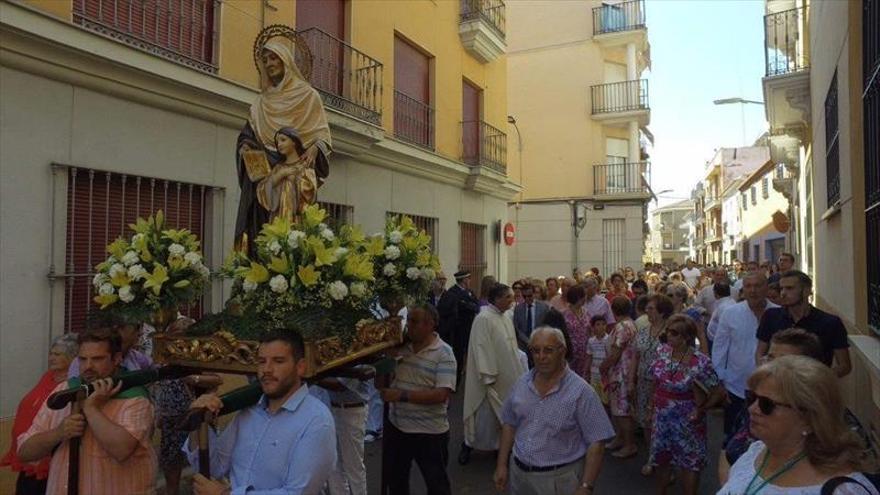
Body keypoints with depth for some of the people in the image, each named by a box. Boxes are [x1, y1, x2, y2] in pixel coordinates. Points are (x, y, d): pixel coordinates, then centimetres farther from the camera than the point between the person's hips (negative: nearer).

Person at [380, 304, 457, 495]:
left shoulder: (444, 353, -17)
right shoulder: (402, 346, 0)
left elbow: (441, 394, -25)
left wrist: (402, 396, -26)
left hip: (430, 432, -6)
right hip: (397, 426, 6)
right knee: (394, 478, 23)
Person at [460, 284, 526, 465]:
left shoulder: (506, 319, 7)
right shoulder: (484, 319, -18)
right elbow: (481, 349, -20)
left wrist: (518, 372, 11)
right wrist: (488, 377, -21)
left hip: (507, 377, 8)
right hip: (492, 378, -8)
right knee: (484, 414, 2)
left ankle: (501, 445, 29)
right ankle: (468, 445, 19)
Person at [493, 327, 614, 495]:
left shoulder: (580, 391, -16)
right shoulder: (522, 383, 0)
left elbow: (596, 443, -15)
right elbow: (510, 425, 9)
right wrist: (502, 465, 6)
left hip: (559, 478, -4)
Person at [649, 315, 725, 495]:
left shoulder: (700, 363, -23)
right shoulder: (662, 351, -6)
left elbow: (719, 394, -14)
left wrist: (700, 411, -11)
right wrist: (654, 403, 12)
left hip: (686, 421, -5)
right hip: (661, 418, 6)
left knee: (689, 462, 10)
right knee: (660, 458, 19)